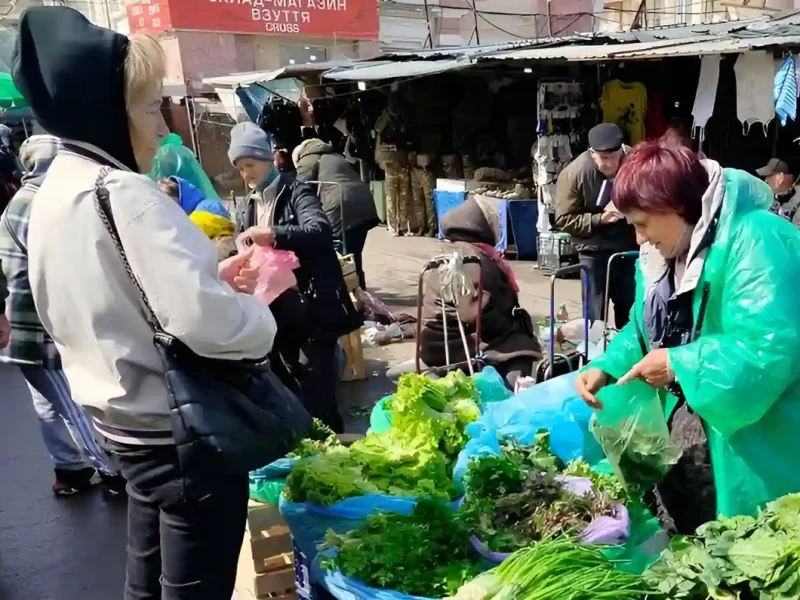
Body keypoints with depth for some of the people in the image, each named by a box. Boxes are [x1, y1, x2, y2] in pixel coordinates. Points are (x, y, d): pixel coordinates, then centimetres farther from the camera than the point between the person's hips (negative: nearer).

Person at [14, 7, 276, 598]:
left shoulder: (51, 195, 6)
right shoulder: (126, 195, -23)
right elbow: (203, 320, -32)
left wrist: (211, 274, 9)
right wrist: (261, 319, -12)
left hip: (125, 422, 9)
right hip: (184, 429, -9)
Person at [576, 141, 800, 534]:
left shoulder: (754, 241, -24)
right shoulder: (663, 254, 7)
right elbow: (645, 332, 15)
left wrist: (679, 366, -24)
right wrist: (607, 368, -4)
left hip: (748, 458, -8)